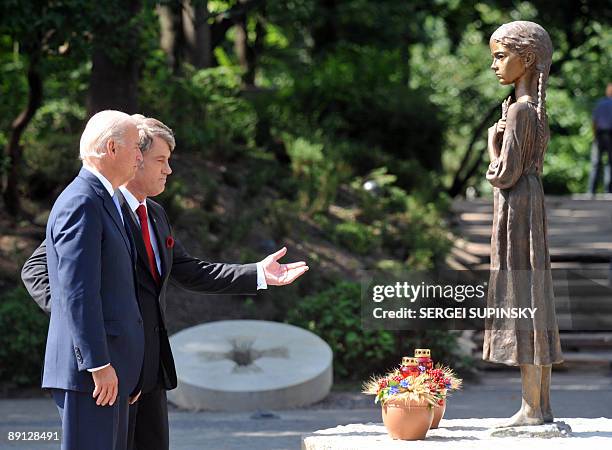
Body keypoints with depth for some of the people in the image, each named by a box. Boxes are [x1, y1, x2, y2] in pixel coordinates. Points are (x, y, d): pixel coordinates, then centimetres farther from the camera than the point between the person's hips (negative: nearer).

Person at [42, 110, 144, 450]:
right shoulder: (81, 203, -13)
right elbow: (77, 292, -20)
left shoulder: (102, 201, 20)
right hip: (89, 371, -10)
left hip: (110, 366, 10)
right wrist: (98, 364, -22)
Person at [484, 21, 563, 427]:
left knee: (522, 301, -7)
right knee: (534, 305, 10)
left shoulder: (519, 111, -15)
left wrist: (492, 143, -2)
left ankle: (532, 409, -5)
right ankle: (542, 408, 13)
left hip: (516, 212, -10)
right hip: (532, 207, 10)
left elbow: (505, 174, -16)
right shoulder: (536, 110, 14)